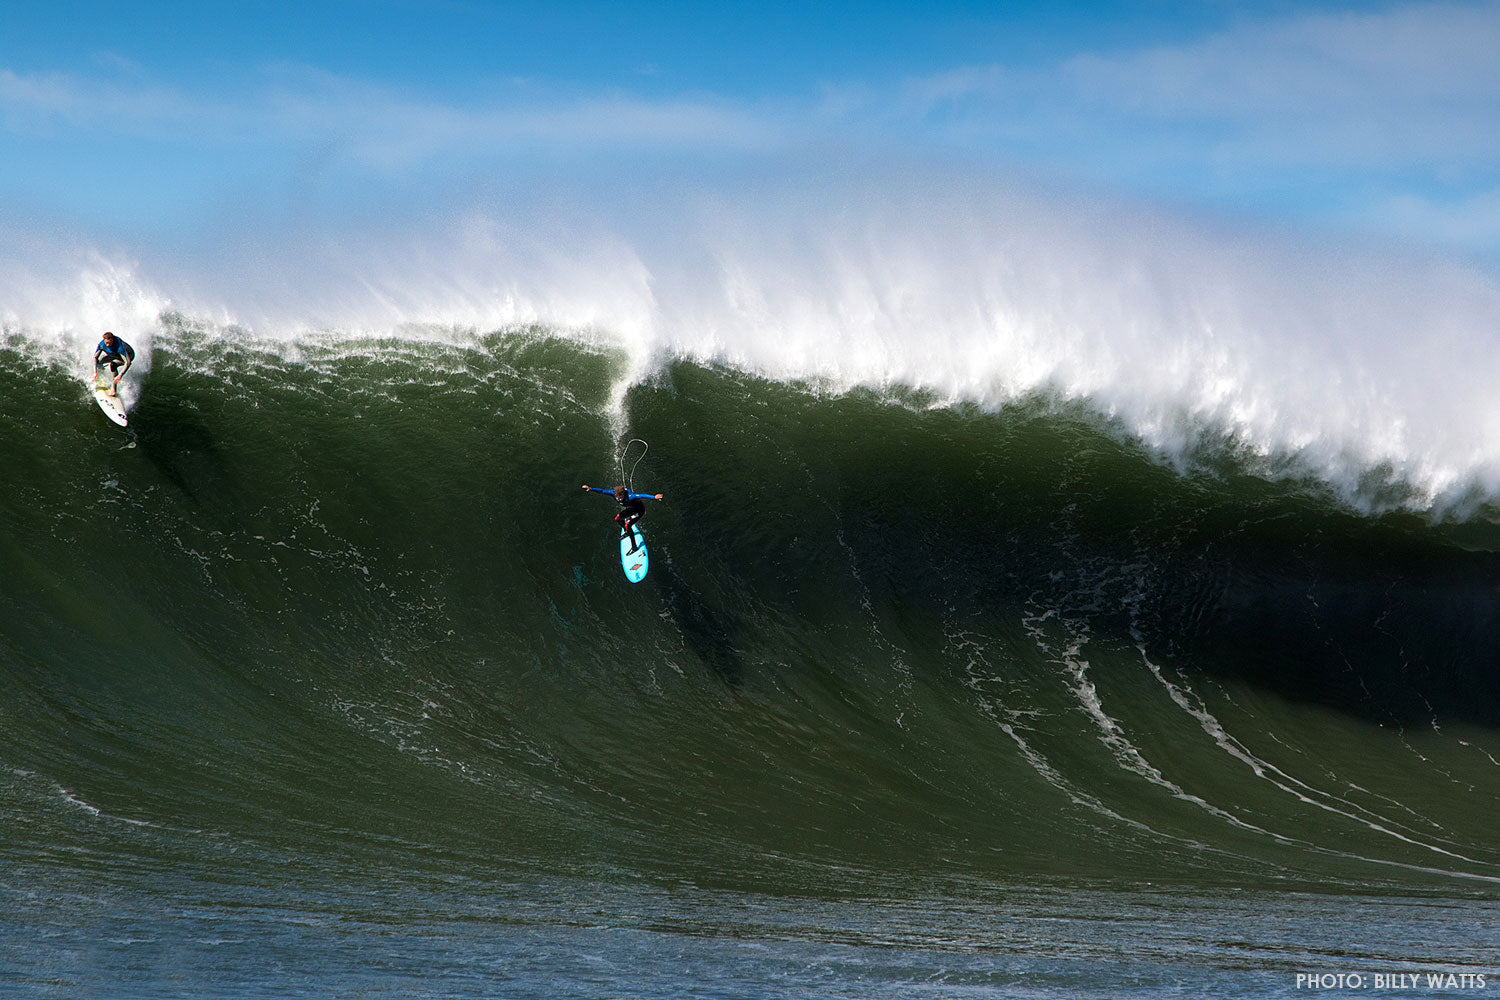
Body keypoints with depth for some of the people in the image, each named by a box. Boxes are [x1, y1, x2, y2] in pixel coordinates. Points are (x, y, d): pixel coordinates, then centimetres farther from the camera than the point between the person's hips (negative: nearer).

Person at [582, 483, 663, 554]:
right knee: (617, 519, 16)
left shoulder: (629, 496, -40)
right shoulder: (614, 493, -22)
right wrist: (591, 489, -24)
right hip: (631, 509, 8)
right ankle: (627, 532, 46)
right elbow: (602, 491, -15)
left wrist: (654, 497, -63)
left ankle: (634, 547, -9)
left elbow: (642, 496, -51)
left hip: (639, 510, -8)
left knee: (627, 525, -19)